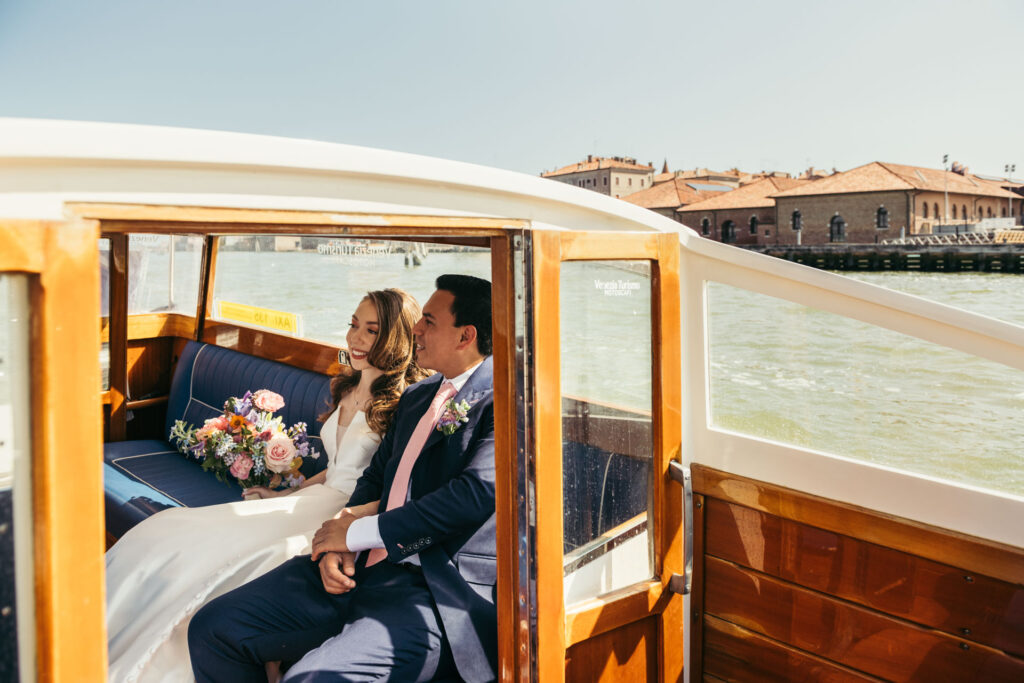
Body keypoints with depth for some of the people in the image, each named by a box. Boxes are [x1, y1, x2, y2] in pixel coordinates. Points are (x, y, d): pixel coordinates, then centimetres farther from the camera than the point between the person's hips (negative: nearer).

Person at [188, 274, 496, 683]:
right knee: (212, 629, 0)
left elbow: (475, 493, -20)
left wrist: (358, 532, -12)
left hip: (439, 595, -8)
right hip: (357, 570, 8)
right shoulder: (416, 396, 20)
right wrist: (338, 541, 0)